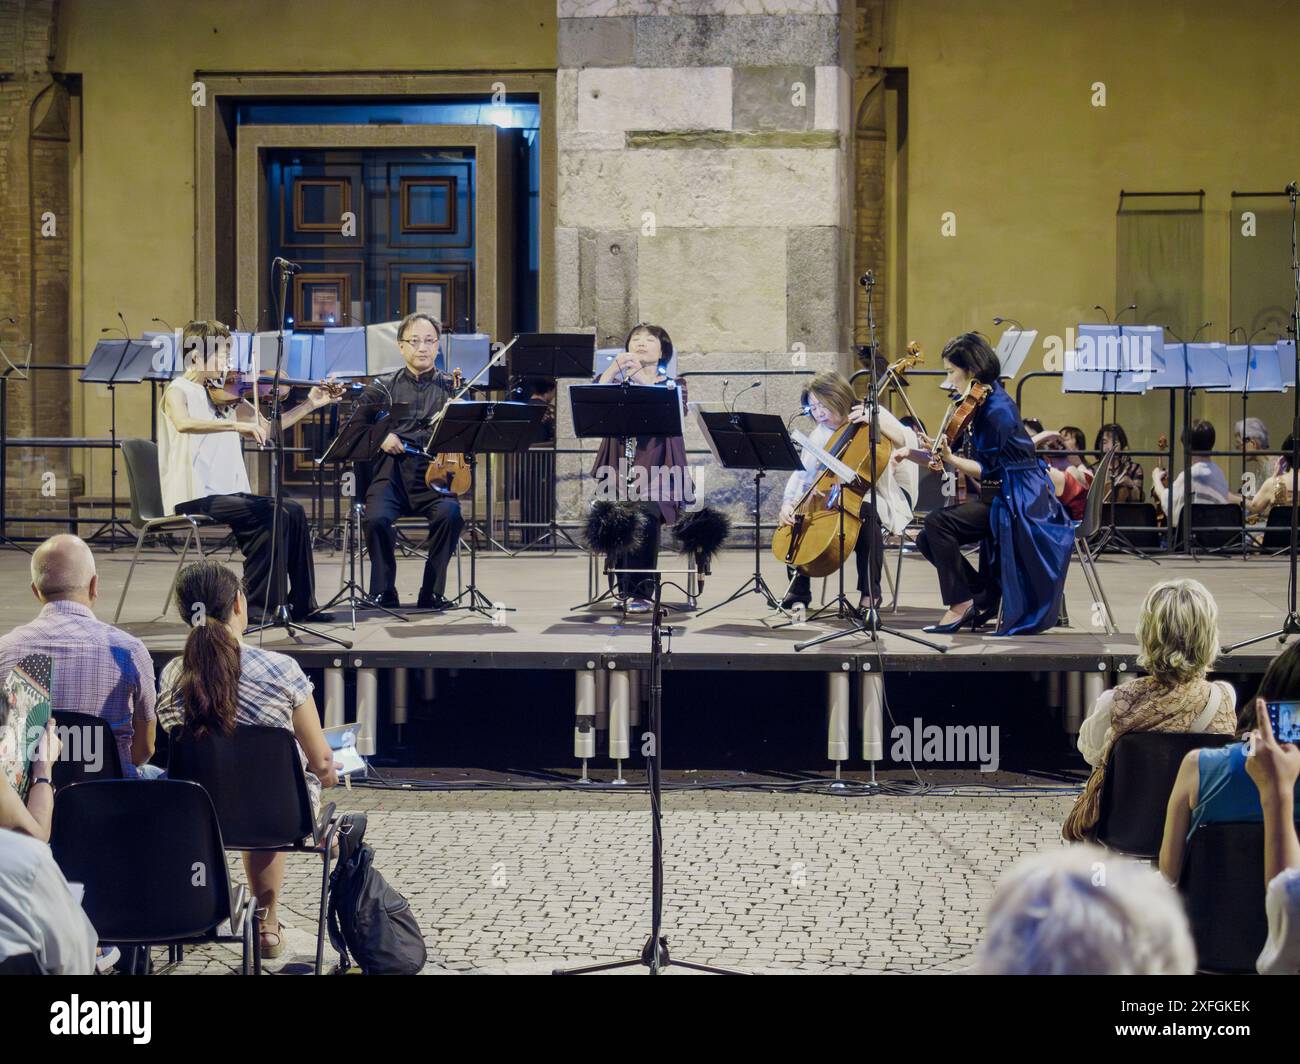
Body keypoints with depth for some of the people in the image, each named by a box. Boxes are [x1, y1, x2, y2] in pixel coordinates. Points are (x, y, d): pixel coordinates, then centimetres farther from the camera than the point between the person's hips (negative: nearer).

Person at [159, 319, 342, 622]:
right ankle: (258, 604, -13)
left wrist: (311, 404, 13)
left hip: (227, 493, 7)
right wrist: (238, 425, -37)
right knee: (269, 515, -22)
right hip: (193, 497, -7)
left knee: (292, 511, -6)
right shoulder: (177, 391, -7)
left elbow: (267, 427, 20)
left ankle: (302, 604, 0)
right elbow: (183, 423, -30)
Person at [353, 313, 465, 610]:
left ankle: (431, 594, -16)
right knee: (377, 518, -31)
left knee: (450, 514, -32)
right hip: (391, 471, 0)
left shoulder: (451, 387, 15)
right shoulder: (383, 387, 16)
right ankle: (383, 593, -11)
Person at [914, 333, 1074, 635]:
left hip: (1015, 501, -10)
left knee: (938, 523, -25)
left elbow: (990, 471, -20)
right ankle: (985, 598, 8)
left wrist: (950, 459, -29)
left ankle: (961, 604, -14)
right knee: (928, 540, 1)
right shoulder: (984, 403, 10)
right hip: (997, 497, 10)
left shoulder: (997, 410, -19)